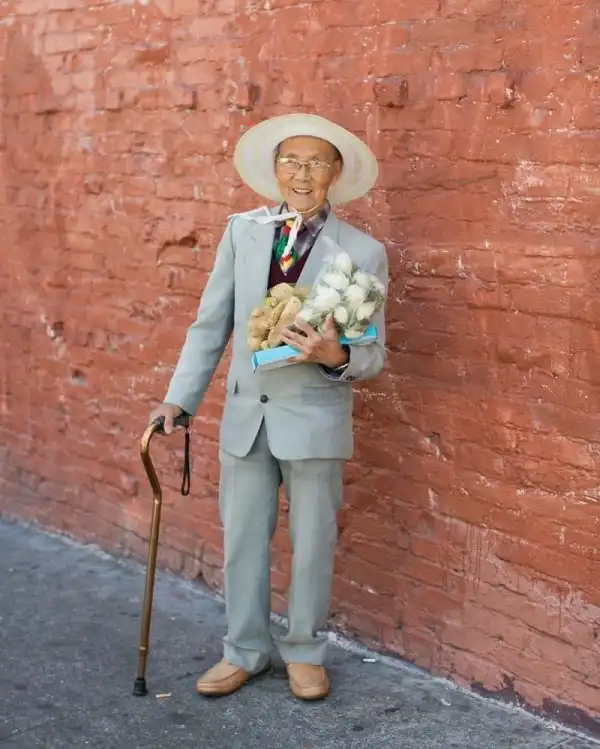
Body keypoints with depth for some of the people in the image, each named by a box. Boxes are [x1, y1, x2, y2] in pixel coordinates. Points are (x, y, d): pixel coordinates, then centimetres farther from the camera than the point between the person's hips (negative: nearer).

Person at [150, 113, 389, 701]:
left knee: (312, 545, 10)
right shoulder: (242, 231, 2)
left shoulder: (363, 253, -7)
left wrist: (336, 355, -26)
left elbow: (373, 356, -5)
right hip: (245, 414, 3)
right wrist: (180, 399, -1)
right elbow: (211, 324, 4)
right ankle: (246, 651, 30)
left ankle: (304, 653, 30)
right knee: (242, 540, 12)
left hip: (314, 419, -2)